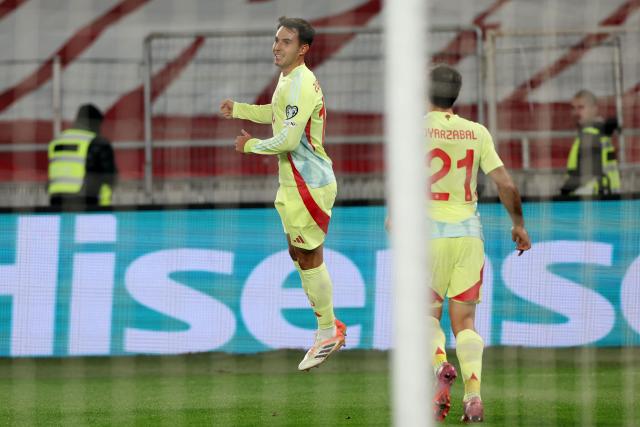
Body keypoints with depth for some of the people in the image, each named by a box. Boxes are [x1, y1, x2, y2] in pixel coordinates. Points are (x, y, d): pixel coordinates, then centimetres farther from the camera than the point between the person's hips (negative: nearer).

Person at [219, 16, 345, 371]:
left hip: (308, 184, -10)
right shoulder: (288, 80, 12)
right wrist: (238, 110, 29)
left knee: (310, 258, -2)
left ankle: (328, 332, 8)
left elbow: (288, 139, -26)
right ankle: (328, 324, 26)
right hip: (294, 182, 10)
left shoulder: (301, 85, -21)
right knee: (298, 254, 16)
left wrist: (251, 146, -12)